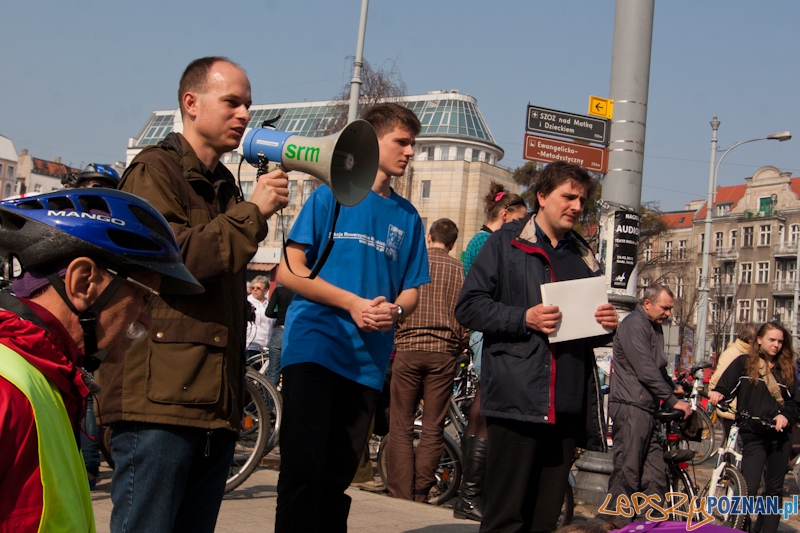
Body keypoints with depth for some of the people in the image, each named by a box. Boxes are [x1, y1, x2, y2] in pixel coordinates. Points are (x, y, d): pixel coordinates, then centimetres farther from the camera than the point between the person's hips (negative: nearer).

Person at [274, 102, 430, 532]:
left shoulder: (407, 216, 16)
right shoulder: (332, 195, 4)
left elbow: (410, 291, 17)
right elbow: (289, 271, -2)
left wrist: (394, 311, -7)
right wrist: (353, 303, -12)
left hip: (366, 363, 4)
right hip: (314, 347, -4)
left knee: (337, 480, 8)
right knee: (304, 472, -11)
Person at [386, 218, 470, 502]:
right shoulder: (459, 269, 4)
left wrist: (390, 340, 20)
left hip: (408, 349, -1)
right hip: (443, 353, 1)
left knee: (401, 426, 4)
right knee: (433, 427, 6)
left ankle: (401, 490, 1)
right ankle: (421, 490, 6)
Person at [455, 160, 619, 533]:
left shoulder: (584, 257, 22)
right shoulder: (506, 243, 6)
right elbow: (469, 307, -3)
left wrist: (605, 325, 6)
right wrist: (524, 318, -15)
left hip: (569, 404, 5)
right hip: (517, 400, -5)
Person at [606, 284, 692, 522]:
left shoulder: (655, 328, 20)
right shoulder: (634, 324, -11)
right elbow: (646, 370, -18)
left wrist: (674, 388, 15)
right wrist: (673, 400, -16)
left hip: (647, 409, 9)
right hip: (630, 407, -9)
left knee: (655, 475, 6)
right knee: (627, 471, -8)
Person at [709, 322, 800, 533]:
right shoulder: (743, 363, 4)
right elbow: (726, 387, -4)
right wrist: (717, 394, -27)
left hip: (780, 435, 4)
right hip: (753, 436, -4)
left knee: (774, 489, 9)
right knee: (748, 488, -14)